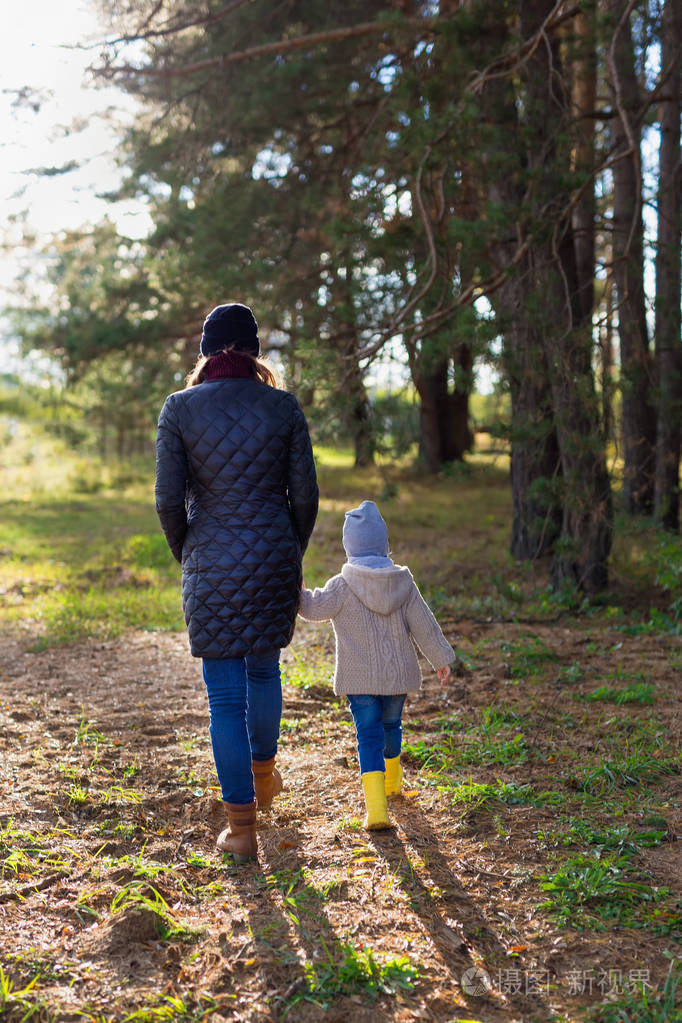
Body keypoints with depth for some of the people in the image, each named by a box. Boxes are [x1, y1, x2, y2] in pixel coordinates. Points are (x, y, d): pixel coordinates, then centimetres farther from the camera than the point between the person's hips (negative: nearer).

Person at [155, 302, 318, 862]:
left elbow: (169, 500, -7)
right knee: (263, 668, 25)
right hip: (274, 558, 2)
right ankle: (264, 774, 47)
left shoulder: (180, 407, -6)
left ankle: (242, 828, 11)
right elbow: (305, 495, -2)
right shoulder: (283, 406, -2)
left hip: (212, 565, -2)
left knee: (226, 694, 6)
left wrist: (185, 554, 10)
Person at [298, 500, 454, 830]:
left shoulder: (343, 586, -14)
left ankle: (376, 806, -18)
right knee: (391, 725, 24)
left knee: (369, 735, -3)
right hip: (397, 673, 3)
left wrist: (298, 591, 13)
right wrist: (441, 659, 11)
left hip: (359, 678, -3)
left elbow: (314, 608, -6)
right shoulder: (403, 582, -3)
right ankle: (392, 781, 47)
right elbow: (424, 625, 1)